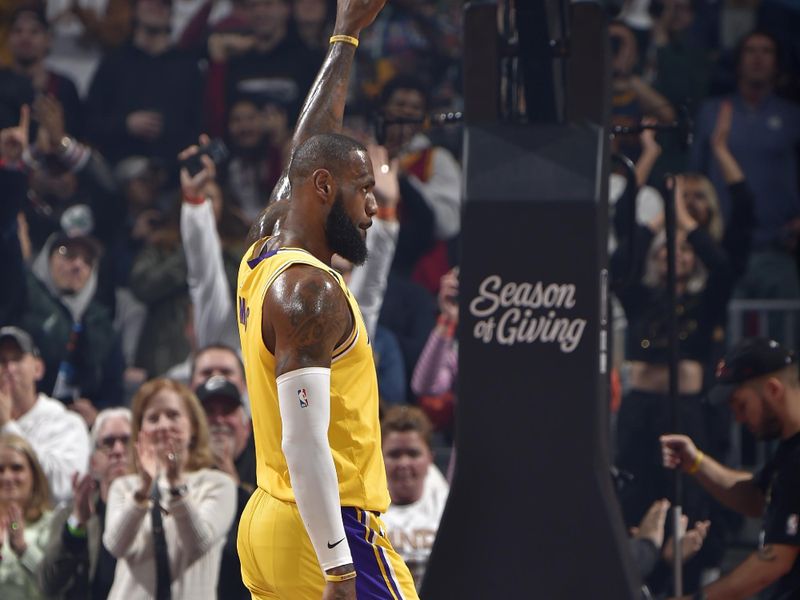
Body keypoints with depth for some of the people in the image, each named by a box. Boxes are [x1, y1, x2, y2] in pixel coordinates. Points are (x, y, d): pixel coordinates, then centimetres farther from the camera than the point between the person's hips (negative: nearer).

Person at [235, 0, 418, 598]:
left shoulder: (261, 264, 12)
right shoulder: (311, 291, -16)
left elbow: (307, 152, 28)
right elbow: (304, 445, -23)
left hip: (265, 525, 10)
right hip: (325, 530, -10)